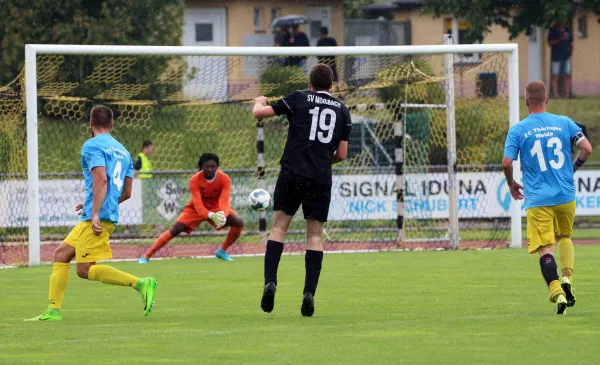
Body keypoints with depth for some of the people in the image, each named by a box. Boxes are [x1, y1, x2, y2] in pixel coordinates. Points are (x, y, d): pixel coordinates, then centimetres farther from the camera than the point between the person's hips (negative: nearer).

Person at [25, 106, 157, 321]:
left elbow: (101, 178, -20)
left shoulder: (92, 146, -5)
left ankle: (140, 284, -19)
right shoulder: (123, 151, 19)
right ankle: (53, 311, 8)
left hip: (96, 218, -9)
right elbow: (126, 192, 20)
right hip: (111, 216, 9)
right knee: (61, 254, 13)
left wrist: (96, 213, -24)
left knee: (85, 269, -11)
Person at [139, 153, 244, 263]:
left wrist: (222, 214, -55)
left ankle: (222, 251, 1)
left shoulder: (224, 179, -22)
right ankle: (146, 256, -12)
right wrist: (210, 215, -52)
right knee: (175, 230, -19)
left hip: (216, 208, 2)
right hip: (196, 209, -2)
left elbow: (224, 200, -32)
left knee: (239, 222, -21)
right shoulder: (195, 180, -25)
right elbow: (197, 203, -33)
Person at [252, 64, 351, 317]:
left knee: (279, 226, 7)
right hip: (322, 179, 2)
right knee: (315, 235, 7)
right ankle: (309, 292, -4)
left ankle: (270, 281, -10)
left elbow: (259, 113, 6)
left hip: (293, 172, -2)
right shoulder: (342, 111, 12)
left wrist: (259, 102, 29)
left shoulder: (299, 99, 5)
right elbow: (341, 154, 11)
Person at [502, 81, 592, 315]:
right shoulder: (564, 123, 2)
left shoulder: (518, 130, -3)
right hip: (566, 196, 3)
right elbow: (586, 149, -4)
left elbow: (507, 162, -8)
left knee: (545, 247, -3)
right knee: (564, 237, 25)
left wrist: (511, 184, 12)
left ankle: (557, 292, -19)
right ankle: (567, 278, 5)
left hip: (538, 199, -2)